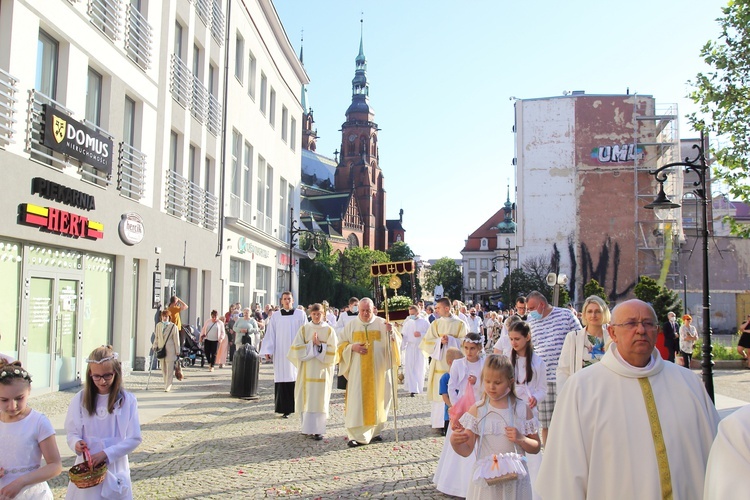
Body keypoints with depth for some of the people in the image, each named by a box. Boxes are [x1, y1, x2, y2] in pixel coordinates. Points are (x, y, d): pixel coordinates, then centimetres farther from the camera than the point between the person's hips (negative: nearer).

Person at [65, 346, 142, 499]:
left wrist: (106, 453, -17)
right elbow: (72, 432, 6)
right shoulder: (80, 399, -1)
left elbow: (134, 439, -7)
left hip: (115, 468, -1)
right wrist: (76, 443, -16)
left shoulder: (127, 400, -8)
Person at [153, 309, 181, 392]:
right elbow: (156, 337, 16)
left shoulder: (173, 326, -6)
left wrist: (177, 352, -3)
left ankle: (168, 387, -2)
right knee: (163, 369, 11)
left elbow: (176, 339, -3)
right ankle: (166, 384, 25)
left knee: (170, 369, -5)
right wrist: (155, 347, 8)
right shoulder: (158, 325, 7)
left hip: (170, 350, -4)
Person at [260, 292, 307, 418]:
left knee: (297, 378, -1)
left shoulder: (301, 314, 5)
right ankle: (285, 409, 7)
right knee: (282, 380, 0)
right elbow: (270, 334, 6)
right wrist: (267, 351, -2)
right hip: (281, 353, 1)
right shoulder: (275, 316, 8)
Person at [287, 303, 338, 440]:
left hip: (322, 370, -1)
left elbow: (333, 351, -5)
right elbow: (297, 348, -3)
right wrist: (311, 343, -12)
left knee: (319, 398, -3)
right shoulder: (304, 329, 5)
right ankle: (308, 427, 15)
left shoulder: (329, 330, 1)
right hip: (307, 369, 1)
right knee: (307, 398, 3)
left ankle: (318, 429, 1)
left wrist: (320, 344, -13)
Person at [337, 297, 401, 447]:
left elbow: (396, 342, -3)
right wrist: (353, 347, -12)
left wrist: (391, 332, -23)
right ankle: (358, 436, -1)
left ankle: (374, 431, 24)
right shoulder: (352, 326, 5)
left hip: (378, 370, 1)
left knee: (377, 400, 8)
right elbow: (341, 345, 8)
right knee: (358, 401, -5)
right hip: (358, 371, -1)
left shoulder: (382, 324, 2)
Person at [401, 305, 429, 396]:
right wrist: (401, 336, -13)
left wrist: (421, 334, -18)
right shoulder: (408, 323, 7)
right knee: (409, 368, -7)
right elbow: (404, 335, 8)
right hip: (409, 348, 2)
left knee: (419, 368, 4)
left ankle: (418, 387, 21)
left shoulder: (425, 322, -1)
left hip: (420, 348, -2)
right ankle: (412, 389, -5)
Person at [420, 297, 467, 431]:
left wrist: (450, 339, -16)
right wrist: (440, 341, -15)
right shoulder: (435, 324, 7)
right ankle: (440, 421, 7)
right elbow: (427, 342, 1)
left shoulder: (460, 324, 1)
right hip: (439, 363, 2)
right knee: (439, 392, 0)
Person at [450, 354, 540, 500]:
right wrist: (455, 442, -25)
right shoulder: (477, 410, -2)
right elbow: (467, 450, -4)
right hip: (484, 481, 0)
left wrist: (520, 439, -14)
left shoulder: (522, 410, -1)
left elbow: (536, 448, 5)